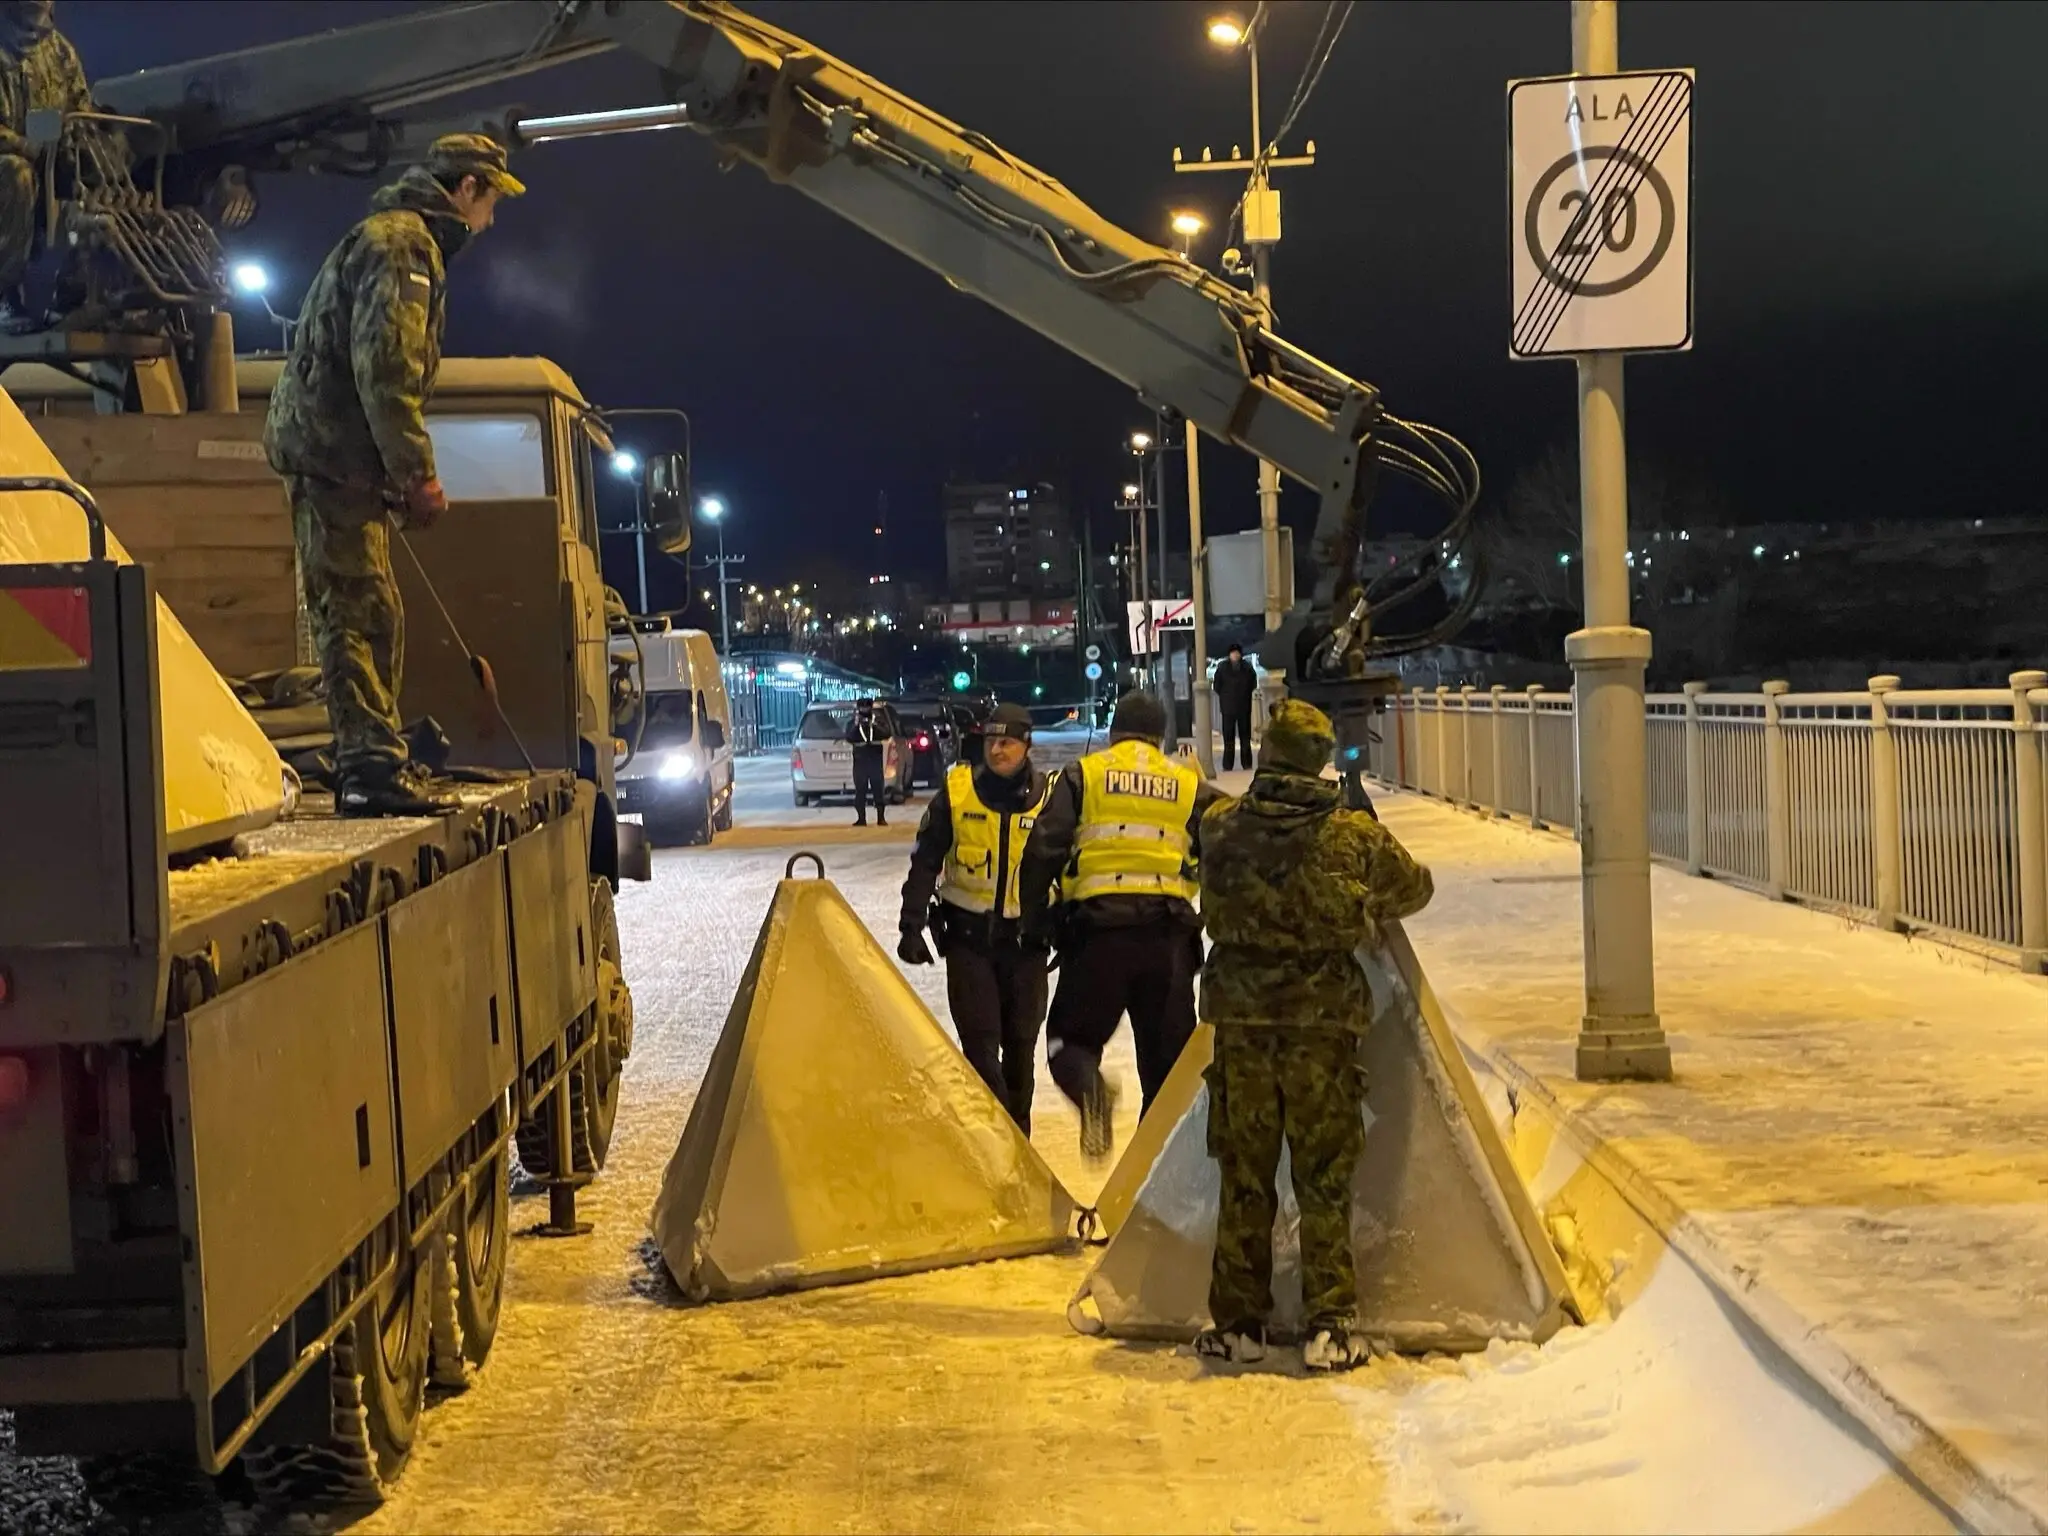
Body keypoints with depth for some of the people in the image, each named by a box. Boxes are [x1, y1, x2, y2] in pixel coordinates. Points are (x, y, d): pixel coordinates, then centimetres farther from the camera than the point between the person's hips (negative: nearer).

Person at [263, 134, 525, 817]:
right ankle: (372, 765, -15)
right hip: (335, 455, -11)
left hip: (337, 456, 11)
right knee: (361, 611, -13)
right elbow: (386, 368, -21)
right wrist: (418, 474, -21)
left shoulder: (406, 240, 24)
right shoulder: (400, 242, -11)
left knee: (371, 616, 14)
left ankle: (372, 763, 19)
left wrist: (399, 476, 22)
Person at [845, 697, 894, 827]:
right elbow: (849, 738, -8)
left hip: (875, 760, 0)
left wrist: (875, 726, -22)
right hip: (859, 761, 0)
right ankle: (861, 818, 4)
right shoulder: (852, 723, 5)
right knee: (860, 790, 0)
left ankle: (881, 818, 1)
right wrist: (856, 725, -22)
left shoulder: (878, 720, 5)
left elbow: (888, 734, -6)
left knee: (878, 789, -3)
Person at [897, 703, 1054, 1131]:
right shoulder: (956, 791, -5)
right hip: (968, 934, -1)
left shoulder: (1049, 797, -4)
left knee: (1021, 1042, 10)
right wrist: (911, 926, -5)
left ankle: (1018, 1134, 24)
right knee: (979, 1042, -5)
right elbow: (925, 862, 0)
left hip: (1026, 935, 1)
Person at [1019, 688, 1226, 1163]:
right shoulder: (1191, 785, 13)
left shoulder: (1083, 774, 7)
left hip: (1098, 931, -2)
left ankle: (1089, 1088, -22)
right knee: (1167, 1058, 11)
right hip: (1169, 935, 2)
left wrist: (1035, 924, 4)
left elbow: (1042, 852, -1)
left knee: (1071, 1036, 10)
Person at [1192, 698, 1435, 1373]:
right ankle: (1329, 1327, 5)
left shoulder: (1221, 829, -2)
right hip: (1324, 1019, -1)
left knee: (1243, 1175, 10)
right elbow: (1416, 889, 12)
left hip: (1240, 1018, 1)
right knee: (1325, 1178, 6)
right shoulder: (1355, 835, -5)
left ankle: (1237, 1324, 16)